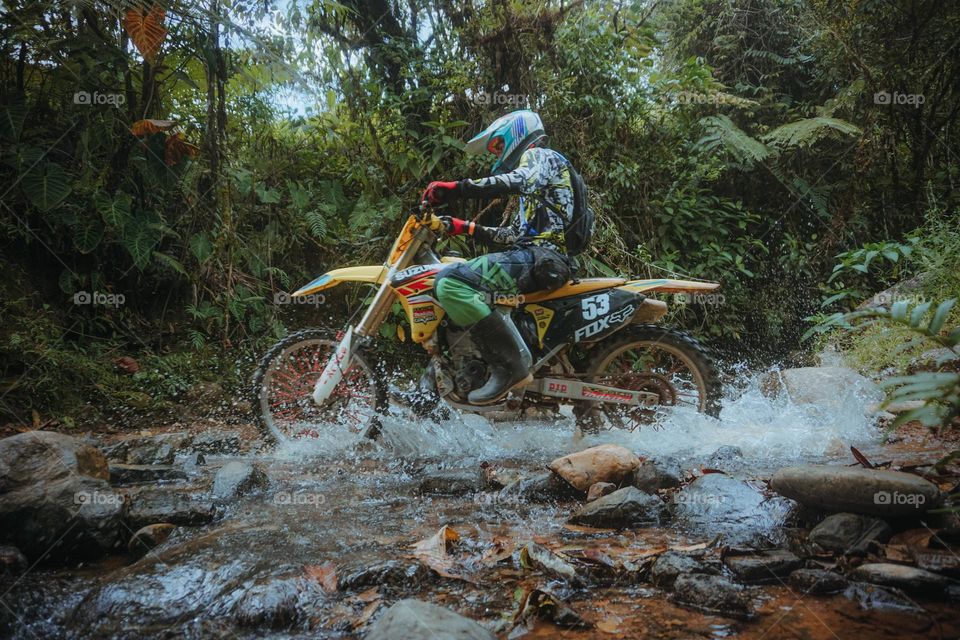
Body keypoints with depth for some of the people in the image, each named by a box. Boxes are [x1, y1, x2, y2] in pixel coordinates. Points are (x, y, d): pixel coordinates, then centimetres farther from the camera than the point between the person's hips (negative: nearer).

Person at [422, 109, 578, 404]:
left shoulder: (538, 155, 4)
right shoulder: (532, 171, 34)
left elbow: (524, 179, -22)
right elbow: (514, 235, 32)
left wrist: (458, 188, -28)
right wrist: (466, 228, 25)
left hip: (540, 256, -11)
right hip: (538, 259, 11)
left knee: (449, 282, -25)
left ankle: (511, 365, -27)